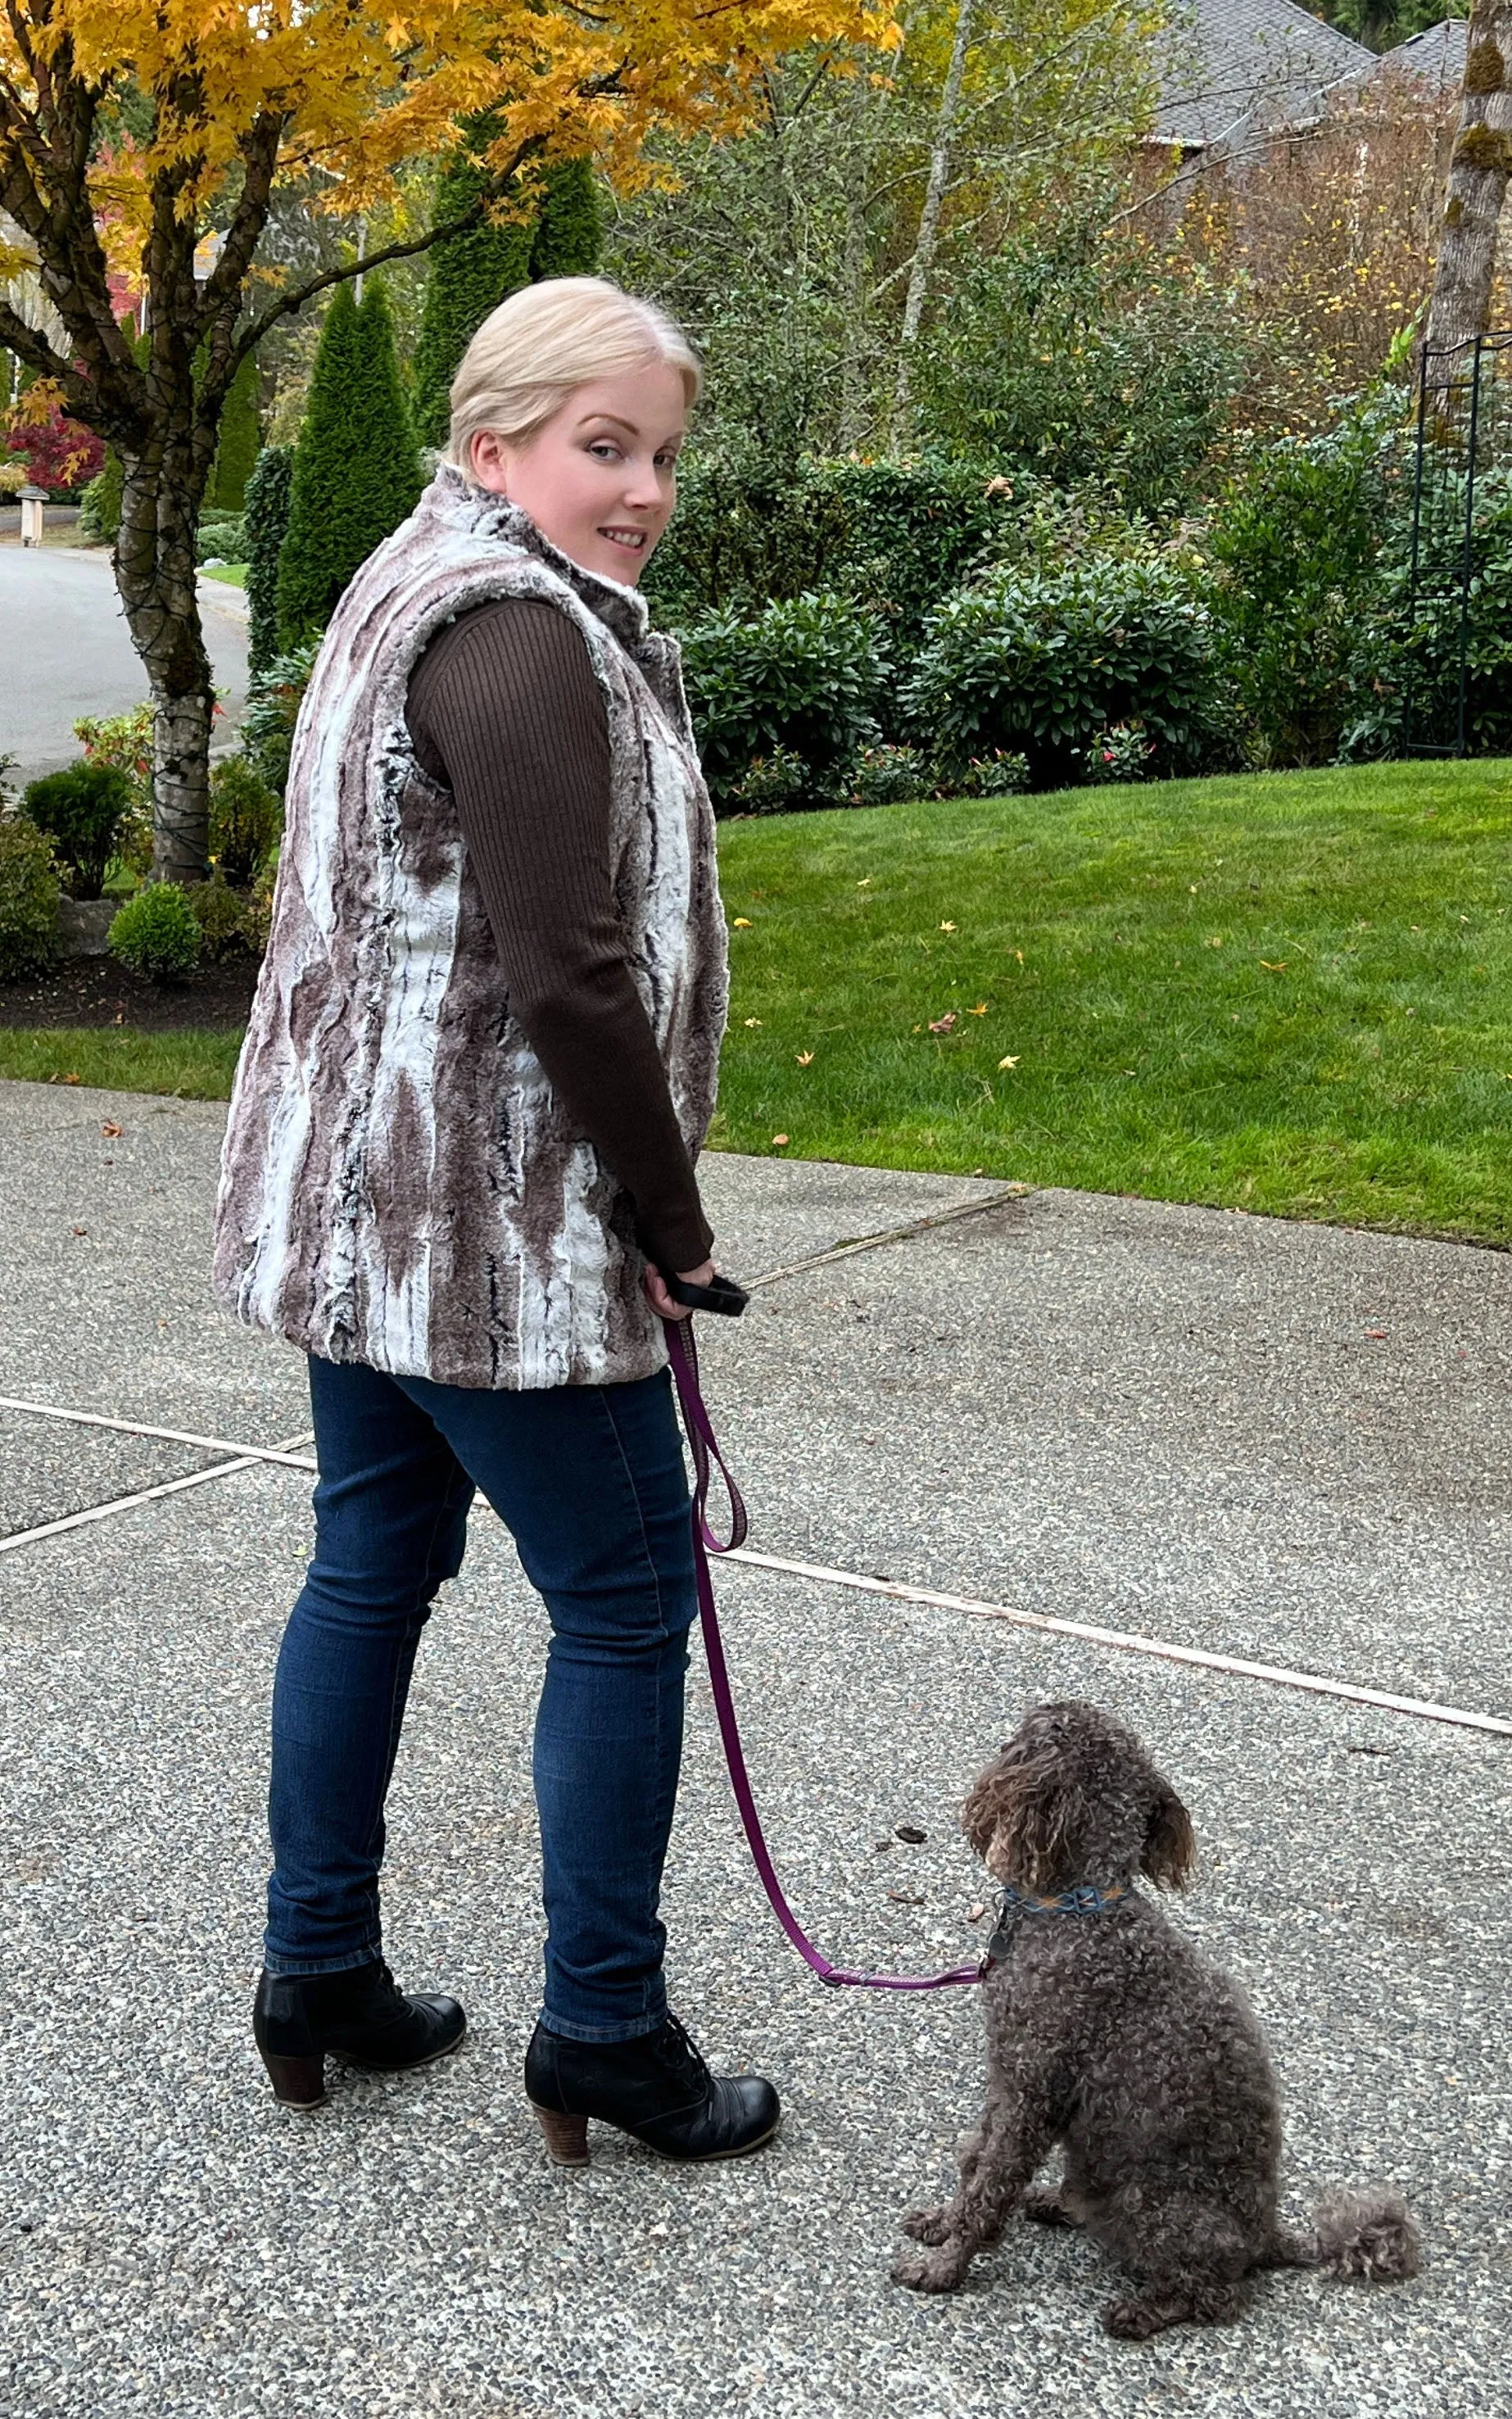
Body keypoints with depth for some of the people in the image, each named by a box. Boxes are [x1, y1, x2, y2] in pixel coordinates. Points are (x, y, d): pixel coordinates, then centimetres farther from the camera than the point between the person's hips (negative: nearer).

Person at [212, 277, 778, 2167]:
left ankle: (318, 1976, 29)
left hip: (358, 1205, 10)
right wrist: (674, 1222, -12)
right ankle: (604, 2035, 13)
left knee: (374, 1565, 17)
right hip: (489, 1226, -10)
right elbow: (568, 976, -23)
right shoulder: (522, 634, -18)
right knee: (625, 1600, 2)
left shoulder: (421, 586, 15)